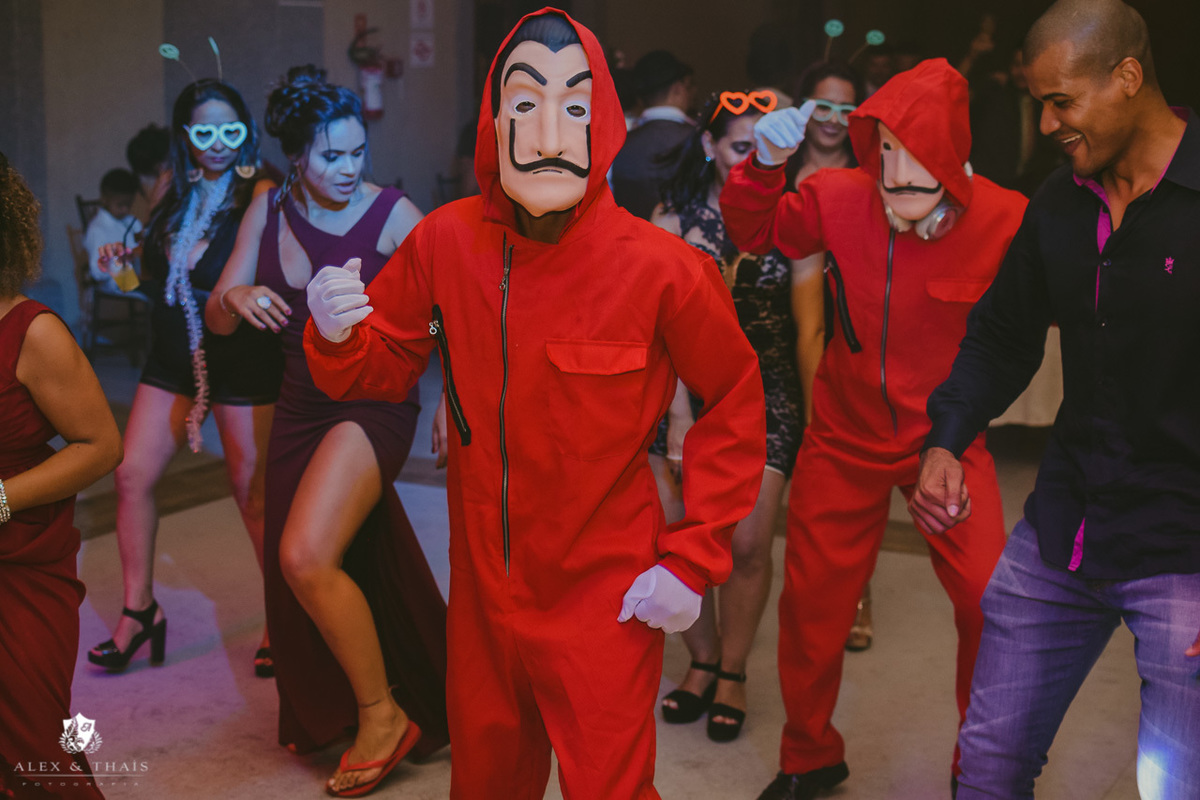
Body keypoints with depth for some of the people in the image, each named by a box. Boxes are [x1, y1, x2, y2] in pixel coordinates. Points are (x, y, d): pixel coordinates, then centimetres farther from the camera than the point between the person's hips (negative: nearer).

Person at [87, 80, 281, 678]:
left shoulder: (259, 194, -9)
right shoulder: (175, 192, 10)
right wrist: (126, 261, 5)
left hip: (243, 363, -6)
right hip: (172, 360, 6)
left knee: (253, 495, 0)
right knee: (132, 475, 2)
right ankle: (139, 611, 17)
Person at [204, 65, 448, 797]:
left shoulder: (393, 214, -12)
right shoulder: (269, 210, 1)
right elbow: (218, 319, 3)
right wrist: (236, 297, -19)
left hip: (375, 401, -6)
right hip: (302, 405, 6)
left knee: (307, 558, -23)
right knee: (296, 578, 14)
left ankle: (383, 714, -1)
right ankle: (327, 715, 41)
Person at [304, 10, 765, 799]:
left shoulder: (663, 267, -18)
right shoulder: (448, 240, -10)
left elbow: (736, 402, -6)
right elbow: (384, 365, 3)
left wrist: (693, 559, -9)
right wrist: (338, 337, -20)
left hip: (605, 602, -4)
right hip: (482, 590, 4)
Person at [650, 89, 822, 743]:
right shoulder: (676, 216, 0)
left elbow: (809, 331, 1)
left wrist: (814, 419, -1)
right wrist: (679, 415, -12)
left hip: (766, 394, -1)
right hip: (686, 390, 1)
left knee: (748, 544, -6)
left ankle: (733, 672, 18)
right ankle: (703, 660, 23)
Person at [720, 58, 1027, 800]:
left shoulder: (1006, 221, -17)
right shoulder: (841, 197, -12)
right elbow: (756, 232, 2)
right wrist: (765, 165, -14)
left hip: (947, 438, -1)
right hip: (847, 437, 2)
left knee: (992, 603, -12)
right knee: (813, 602, 10)